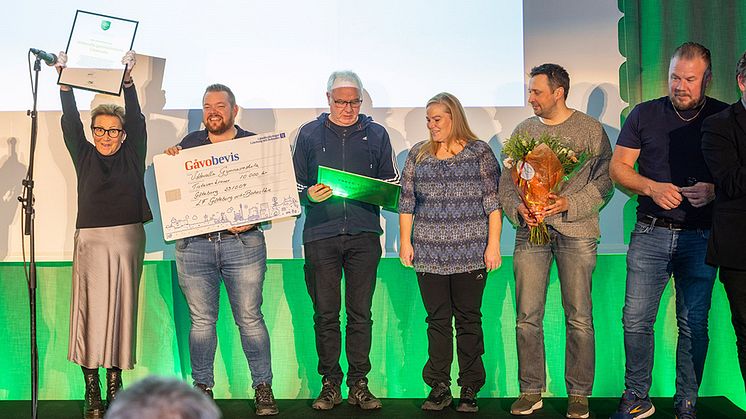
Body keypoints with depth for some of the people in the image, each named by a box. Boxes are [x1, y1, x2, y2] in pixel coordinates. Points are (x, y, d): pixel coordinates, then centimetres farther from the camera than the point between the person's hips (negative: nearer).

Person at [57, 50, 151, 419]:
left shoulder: (132, 156, 9)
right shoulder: (84, 156, 10)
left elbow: (137, 120, 0)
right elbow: (70, 123, 1)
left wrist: (128, 80, -8)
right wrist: (65, 82, -7)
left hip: (128, 240, 1)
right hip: (91, 240, 0)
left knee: (120, 312, 3)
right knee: (90, 313, -6)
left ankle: (115, 383, 10)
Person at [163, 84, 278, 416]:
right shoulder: (190, 143, 13)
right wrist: (170, 160, -5)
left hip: (242, 241, -2)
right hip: (194, 243, 2)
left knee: (250, 318, -1)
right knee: (201, 320, 5)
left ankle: (263, 387, 7)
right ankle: (202, 387, 15)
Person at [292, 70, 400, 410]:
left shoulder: (375, 134, 11)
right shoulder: (309, 134, 10)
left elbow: (392, 184, 14)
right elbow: (295, 185, 10)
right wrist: (310, 196, -11)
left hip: (363, 233, 0)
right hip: (321, 233, 0)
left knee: (360, 313, 2)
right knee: (325, 314, 1)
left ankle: (359, 385, 9)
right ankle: (330, 385, 10)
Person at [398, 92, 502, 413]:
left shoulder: (479, 152, 3)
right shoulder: (418, 154, 12)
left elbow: (493, 202, 0)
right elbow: (407, 202, 13)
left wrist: (493, 244, -5)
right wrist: (405, 241, 6)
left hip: (470, 252, -2)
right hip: (429, 251, 3)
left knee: (469, 319, 1)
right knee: (437, 320, 4)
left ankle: (469, 390, 8)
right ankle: (439, 389, 11)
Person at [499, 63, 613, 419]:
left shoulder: (590, 129, 3)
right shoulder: (523, 131, 14)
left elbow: (605, 180, -2)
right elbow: (506, 180, 14)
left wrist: (569, 203, -14)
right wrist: (518, 208, -5)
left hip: (576, 230, -3)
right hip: (531, 230, 3)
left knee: (579, 318, -1)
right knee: (527, 317, 1)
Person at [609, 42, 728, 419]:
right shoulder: (645, 114, 6)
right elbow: (618, 167, 6)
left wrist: (714, 190, -16)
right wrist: (652, 188, -12)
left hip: (700, 236, 0)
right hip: (650, 233, 1)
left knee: (694, 324, 4)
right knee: (636, 319, -2)